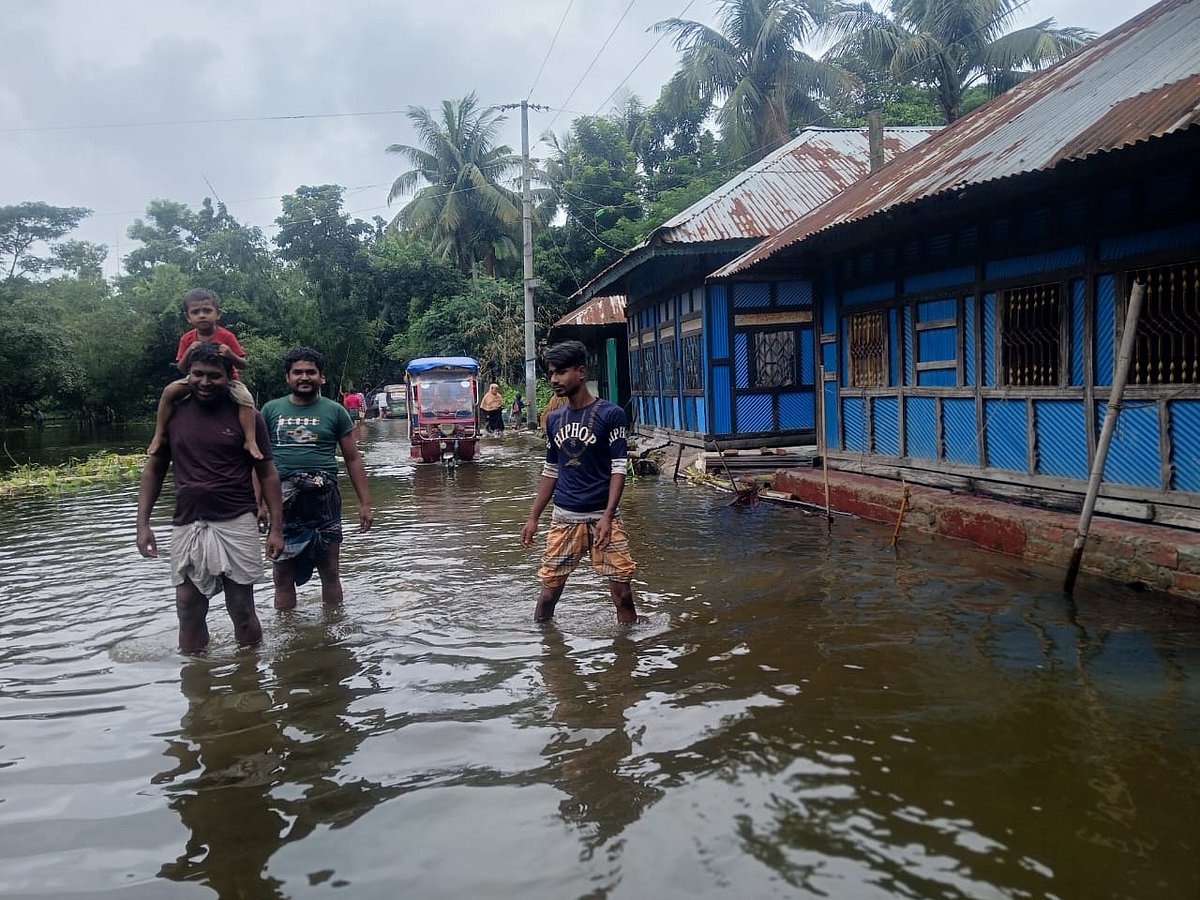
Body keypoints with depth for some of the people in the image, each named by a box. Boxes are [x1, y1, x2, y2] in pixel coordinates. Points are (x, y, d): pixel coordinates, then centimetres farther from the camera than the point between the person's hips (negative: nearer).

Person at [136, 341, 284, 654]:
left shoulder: (246, 415, -1)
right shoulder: (173, 413, 6)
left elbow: (267, 473, 1)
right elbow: (153, 469, 11)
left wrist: (276, 528, -4)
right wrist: (143, 524, 3)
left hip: (237, 523, -2)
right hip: (187, 525, 3)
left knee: (241, 608, 3)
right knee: (189, 612, 6)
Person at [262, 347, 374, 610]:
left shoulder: (335, 411, 5)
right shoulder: (271, 409, 8)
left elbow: (352, 458, 7)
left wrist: (365, 503, 2)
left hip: (324, 499, -1)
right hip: (283, 500, 1)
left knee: (330, 572, 7)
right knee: (283, 576, 7)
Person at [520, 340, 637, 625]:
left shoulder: (610, 414, -6)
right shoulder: (554, 419, 9)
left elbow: (618, 469, -8)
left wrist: (607, 517, -17)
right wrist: (534, 518, 13)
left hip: (602, 516, -4)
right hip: (564, 518, 4)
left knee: (622, 593, -3)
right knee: (549, 589, 7)